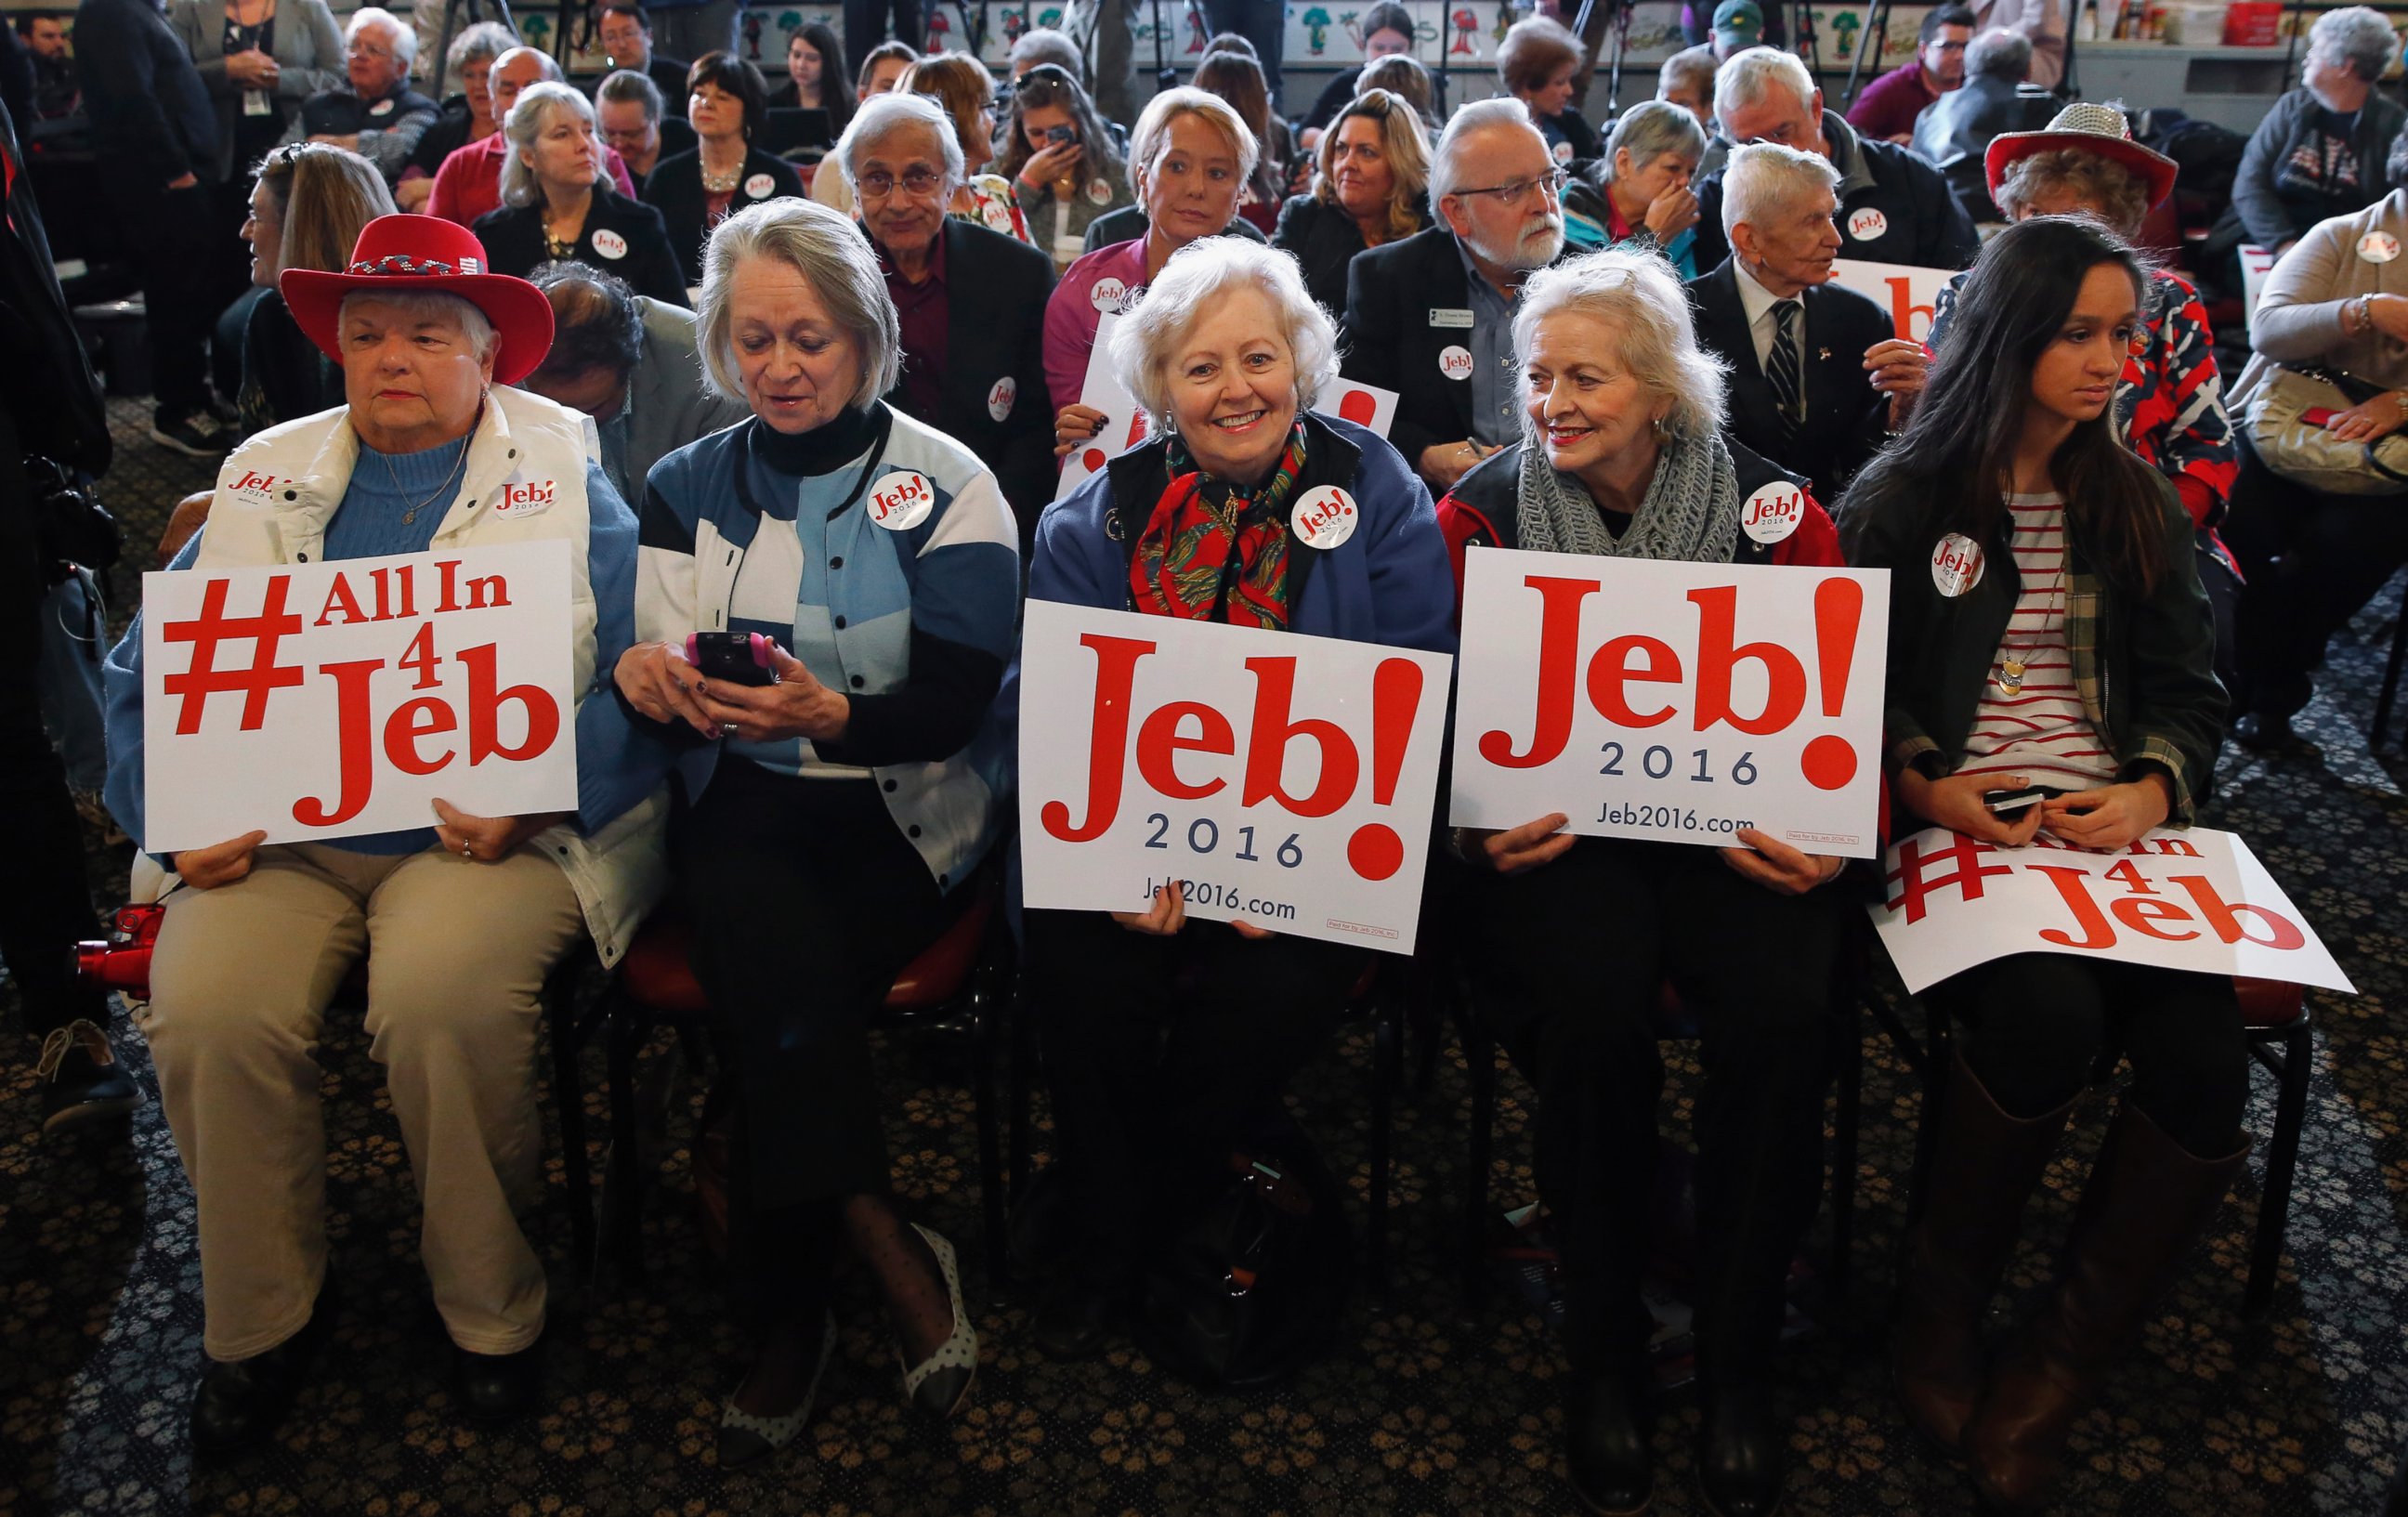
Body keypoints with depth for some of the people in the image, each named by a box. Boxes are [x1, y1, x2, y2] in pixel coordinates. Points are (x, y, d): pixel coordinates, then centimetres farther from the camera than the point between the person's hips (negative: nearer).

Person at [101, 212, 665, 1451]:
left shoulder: (563, 482, 7)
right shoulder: (265, 482, 18)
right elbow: (146, 673, 16)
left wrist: (531, 797, -17)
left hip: (489, 830, -3)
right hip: (278, 833, 4)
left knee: (443, 994, -32)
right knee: (205, 1006, -23)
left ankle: (492, 1310, -6)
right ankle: (259, 1316, 3)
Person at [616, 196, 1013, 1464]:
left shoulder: (947, 487, 1)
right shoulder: (688, 487, 12)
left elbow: (954, 703, -8)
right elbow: (668, 689, 6)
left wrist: (829, 714, -27)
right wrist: (644, 679, -19)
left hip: (904, 814, -2)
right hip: (738, 804, 2)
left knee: (771, 977, -28)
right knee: (778, 936, -31)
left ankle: (788, 1316, -13)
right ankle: (894, 1259, -23)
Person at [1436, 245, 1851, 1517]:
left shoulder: (1772, 510, 4)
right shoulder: (1482, 512, 3)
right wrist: (1478, 826, -17)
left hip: (1733, 823, 1)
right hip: (1556, 826, -1)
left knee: (1785, 1007, -28)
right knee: (1591, 1004, -31)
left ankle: (1737, 1360, -6)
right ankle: (1602, 1349, -6)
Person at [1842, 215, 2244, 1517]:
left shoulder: (2136, 506, 19)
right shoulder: (1899, 502, 6)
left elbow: (2191, 691, 16)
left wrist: (2155, 789, -5)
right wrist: (1922, 784, -15)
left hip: (2112, 825, 4)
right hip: (1956, 828, -4)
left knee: (2202, 1053, -24)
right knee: (2048, 1018, -33)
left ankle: (2055, 1371, -7)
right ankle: (1940, 1312, -7)